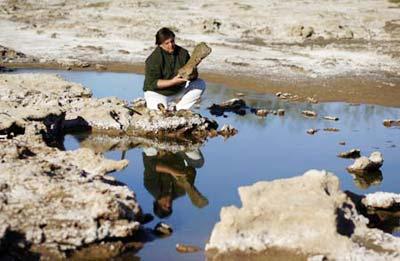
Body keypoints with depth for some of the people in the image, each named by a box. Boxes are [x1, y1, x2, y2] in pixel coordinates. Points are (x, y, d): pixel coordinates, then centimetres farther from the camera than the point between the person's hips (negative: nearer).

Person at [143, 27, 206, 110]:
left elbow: (194, 74, -4)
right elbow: (152, 83, -23)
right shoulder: (154, 59, -19)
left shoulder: (183, 53, -5)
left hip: (178, 90, 5)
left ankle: (179, 109, -5)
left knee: (201, 84, -10)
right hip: (157, 93, -5)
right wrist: (173, 81, -34)